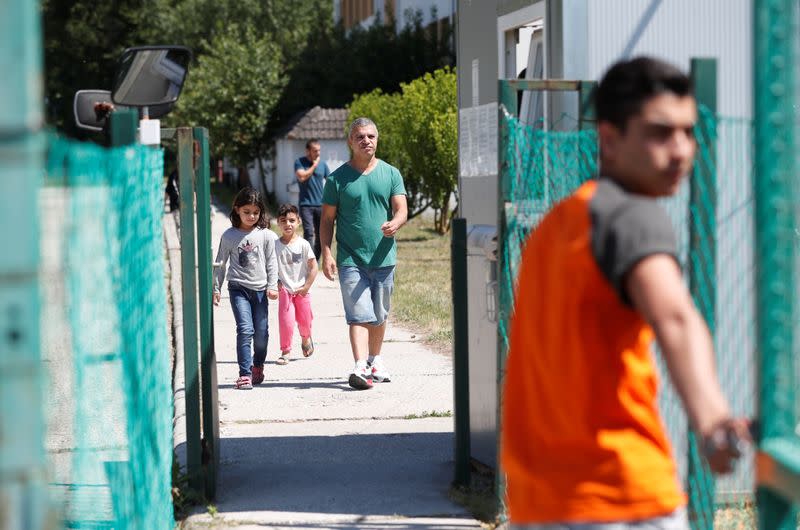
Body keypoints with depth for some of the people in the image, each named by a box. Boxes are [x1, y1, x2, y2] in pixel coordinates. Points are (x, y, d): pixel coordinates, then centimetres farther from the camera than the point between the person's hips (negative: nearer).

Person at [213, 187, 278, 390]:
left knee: (261, 331, 6)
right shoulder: (229, 236, 1)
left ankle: (258, 366, 32)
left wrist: (272, 286, -2)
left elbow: (271, 262, 5)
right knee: (245, 329, -14)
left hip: (260, 288, 2)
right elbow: (220, 264, 8)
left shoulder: (266, 235, 1)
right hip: (238, 287, -2)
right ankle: (245, 373, -12)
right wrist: (216, 288, 7)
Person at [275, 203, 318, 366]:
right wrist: (276, 282, -12)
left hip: (301, 290, 1)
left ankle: (306, 339, 43)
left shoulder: (303, 244, -7)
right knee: (286, 322, -11)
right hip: (284, 290, -1)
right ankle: (285, 351, 2)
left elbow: (313, 267, -5)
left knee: (305, 321, 11)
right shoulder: (276, 245, -5)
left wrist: (306, 287, -9)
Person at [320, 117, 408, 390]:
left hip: (383, 258, 3)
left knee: (379, 316, 15)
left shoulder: (391, 174, 7)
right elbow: (327, 219, 2)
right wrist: (326, 254, -8)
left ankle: (375, 360, 33)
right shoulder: (337, 178, 1)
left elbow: (402, 209, 0)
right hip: (350, 259, -3)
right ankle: (360, 368, -21)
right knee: (359, 316, -13)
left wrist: (394, 224, -24)